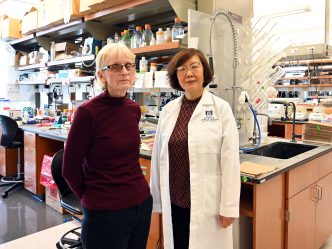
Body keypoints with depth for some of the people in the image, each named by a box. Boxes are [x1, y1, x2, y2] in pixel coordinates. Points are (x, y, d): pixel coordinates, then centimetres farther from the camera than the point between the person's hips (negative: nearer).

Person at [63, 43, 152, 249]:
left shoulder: (134, 109, 1)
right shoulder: (88, 112, -16)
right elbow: (70, 170, -9)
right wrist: (95, 198, 3)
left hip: (143, 203, 6)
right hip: (105, 212, -6)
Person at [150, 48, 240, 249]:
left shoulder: (221, 108, -7)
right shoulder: (168, 110, 3)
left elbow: (230, 160, -8)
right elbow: (159, 157, 7)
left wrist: (228, 206, -8)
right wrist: (157, 199, 9)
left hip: (207, 203, -3)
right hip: (174, 202, 4)